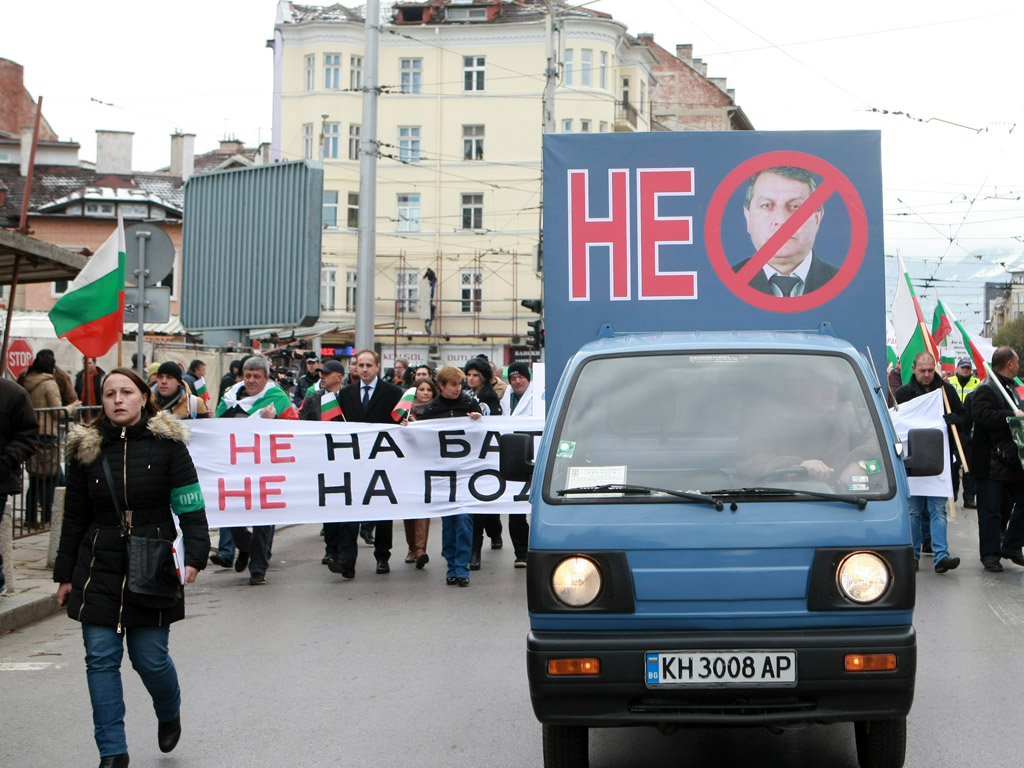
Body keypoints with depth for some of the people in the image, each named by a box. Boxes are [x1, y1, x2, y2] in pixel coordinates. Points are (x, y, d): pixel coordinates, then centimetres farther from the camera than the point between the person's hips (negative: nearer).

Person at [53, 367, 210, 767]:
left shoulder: (167, 444, -3)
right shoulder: (86, 449, 4)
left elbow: (191, 506, -4)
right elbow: (74, 519, 10)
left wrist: (194, 556, -17)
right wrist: (65, 575, 10)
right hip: (99, 570, 2)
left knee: (150, 658, 2)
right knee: (101, 659, -1)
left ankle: (169, 713, 35)